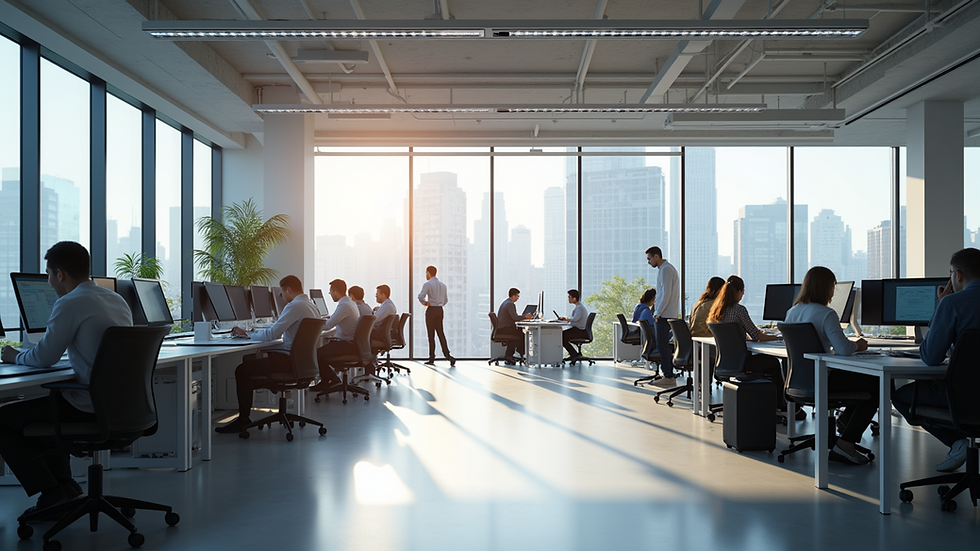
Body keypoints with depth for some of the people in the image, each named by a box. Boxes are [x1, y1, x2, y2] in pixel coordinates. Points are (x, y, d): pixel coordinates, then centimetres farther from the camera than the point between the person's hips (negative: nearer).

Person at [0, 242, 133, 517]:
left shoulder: (70, 304, -15)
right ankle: (64, 485, 29)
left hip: (89, 409, -9)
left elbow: (44, 358, -13)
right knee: (44, 404, 33)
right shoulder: (118, 300, 11)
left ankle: (52, 493, 6)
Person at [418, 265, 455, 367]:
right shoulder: (443, 285, 12)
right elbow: (445, 299, 17)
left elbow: (420, 296, -20)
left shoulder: (427, 284, -9)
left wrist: (425, 303, -3)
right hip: (440, 310, 6)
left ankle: (432, 358, 5)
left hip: (431, 310, -6)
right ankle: (447, 355, -3)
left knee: (431, 335, 0)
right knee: (441, 333, 8)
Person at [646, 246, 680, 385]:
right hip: (666, 315, 10)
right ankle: (670, 375, 16)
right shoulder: (664, 268, 18)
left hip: (664, 315, -10)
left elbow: (666, 294, -20)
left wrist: (657, 313, -16)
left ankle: (669, 377, -5)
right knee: (664, 345, 12)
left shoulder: (666, 269, -13)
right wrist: (657, 312, 19)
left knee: (662, 345, -7)